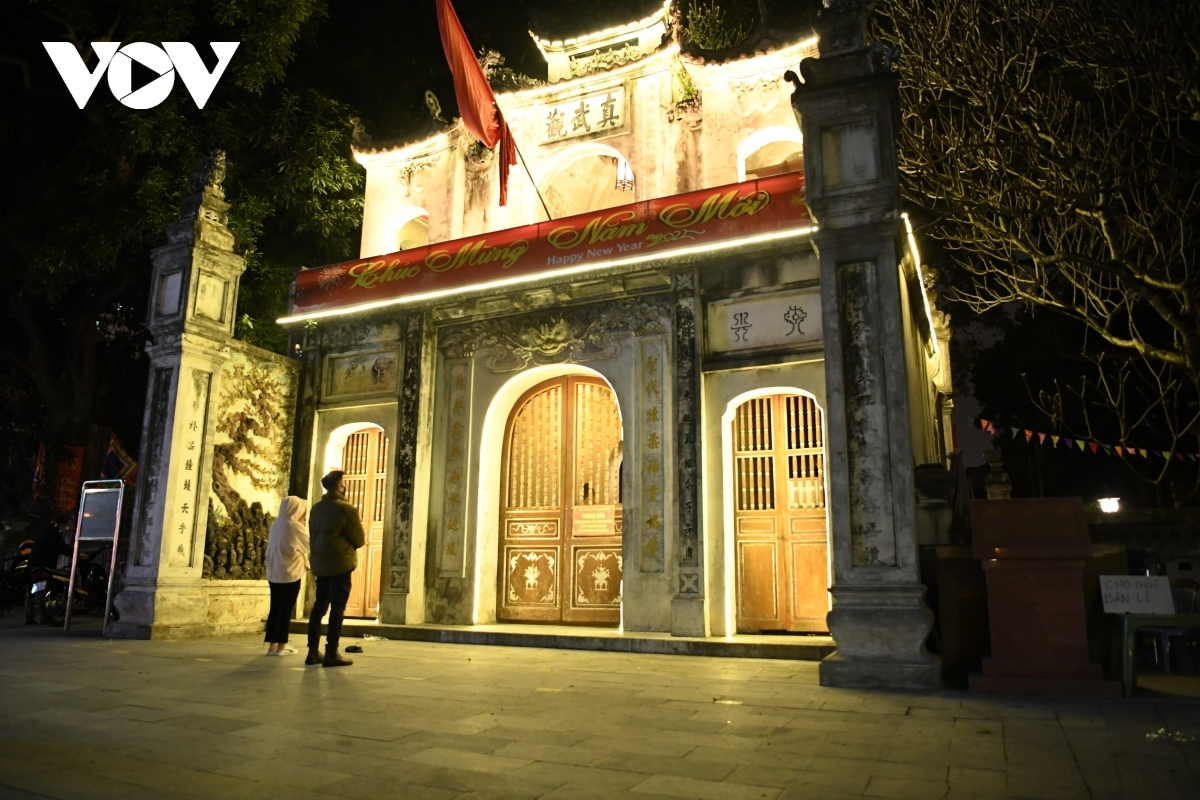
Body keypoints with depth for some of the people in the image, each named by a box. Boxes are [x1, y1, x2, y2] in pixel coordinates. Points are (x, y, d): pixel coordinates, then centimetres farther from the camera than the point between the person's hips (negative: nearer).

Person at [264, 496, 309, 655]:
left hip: (274, 572, 7)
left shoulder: (276, 524, 8)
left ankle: (272, 645, 12)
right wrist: (305, 526, 9)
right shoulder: (295, 525, -11)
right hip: (290, 572, -7)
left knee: (275, 608, 10)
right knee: (285, 609, -1)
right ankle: (280, 646, 1)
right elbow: (309, 545, -2)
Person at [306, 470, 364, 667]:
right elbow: (359, 540, -9)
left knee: (319, 606, 11)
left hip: (320, 564, 7)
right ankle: (331, 653, -3)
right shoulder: (347, 509, -14)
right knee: (337, 608, -3)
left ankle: (313, 651, 13)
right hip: (340, 564, -7)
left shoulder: (316, 508, 9)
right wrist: (355, 538, 12)